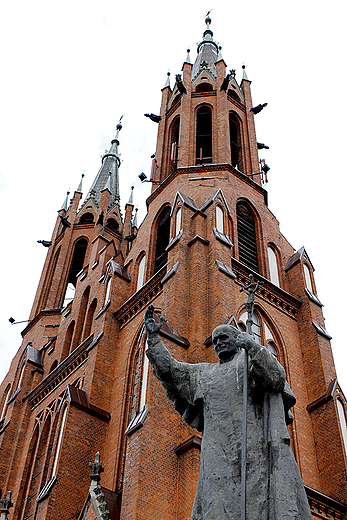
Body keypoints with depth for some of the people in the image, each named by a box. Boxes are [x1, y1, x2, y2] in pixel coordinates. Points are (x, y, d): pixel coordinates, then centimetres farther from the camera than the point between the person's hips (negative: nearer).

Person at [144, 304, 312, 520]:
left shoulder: (255, 359, 19)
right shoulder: (205, 372, 28)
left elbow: (278, 378, -1)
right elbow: (170, 369, 21)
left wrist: (253, 347, -12)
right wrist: (153, 337, 15)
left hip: (253, 440, -3)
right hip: (219, 448, 3)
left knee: (258, 501, -13)